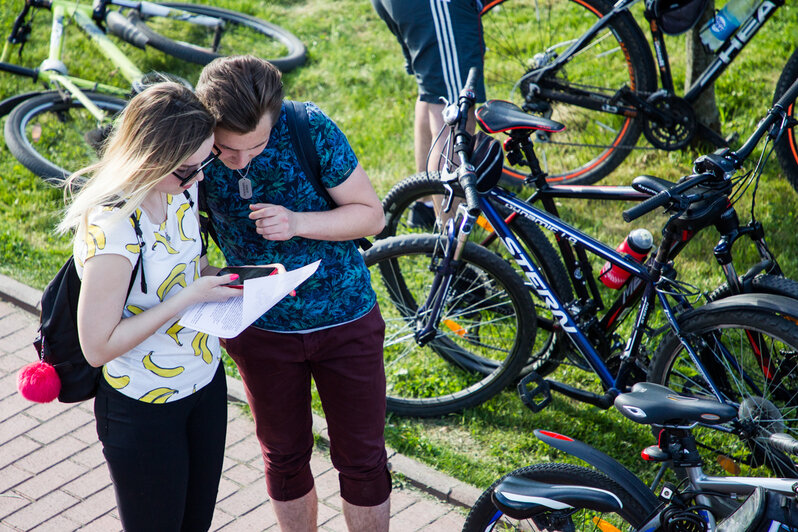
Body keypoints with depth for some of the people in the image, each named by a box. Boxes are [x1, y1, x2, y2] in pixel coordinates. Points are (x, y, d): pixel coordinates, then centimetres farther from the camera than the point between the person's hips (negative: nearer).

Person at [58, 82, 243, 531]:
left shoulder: (182, 188, -8)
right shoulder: (111, 229, -31)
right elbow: (98, 347, -26)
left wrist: (220, 279, -7)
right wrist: (188, 297, -28)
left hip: (206, 382, 7)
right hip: (144, 410, -7)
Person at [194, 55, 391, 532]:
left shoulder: (310, 130, -22)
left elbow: (371, 215, -13)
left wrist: (297, 223, -29)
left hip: (345, 319, -2)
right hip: (262, 329, 2)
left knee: (361, 459, 10)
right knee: (284, 458, 18)